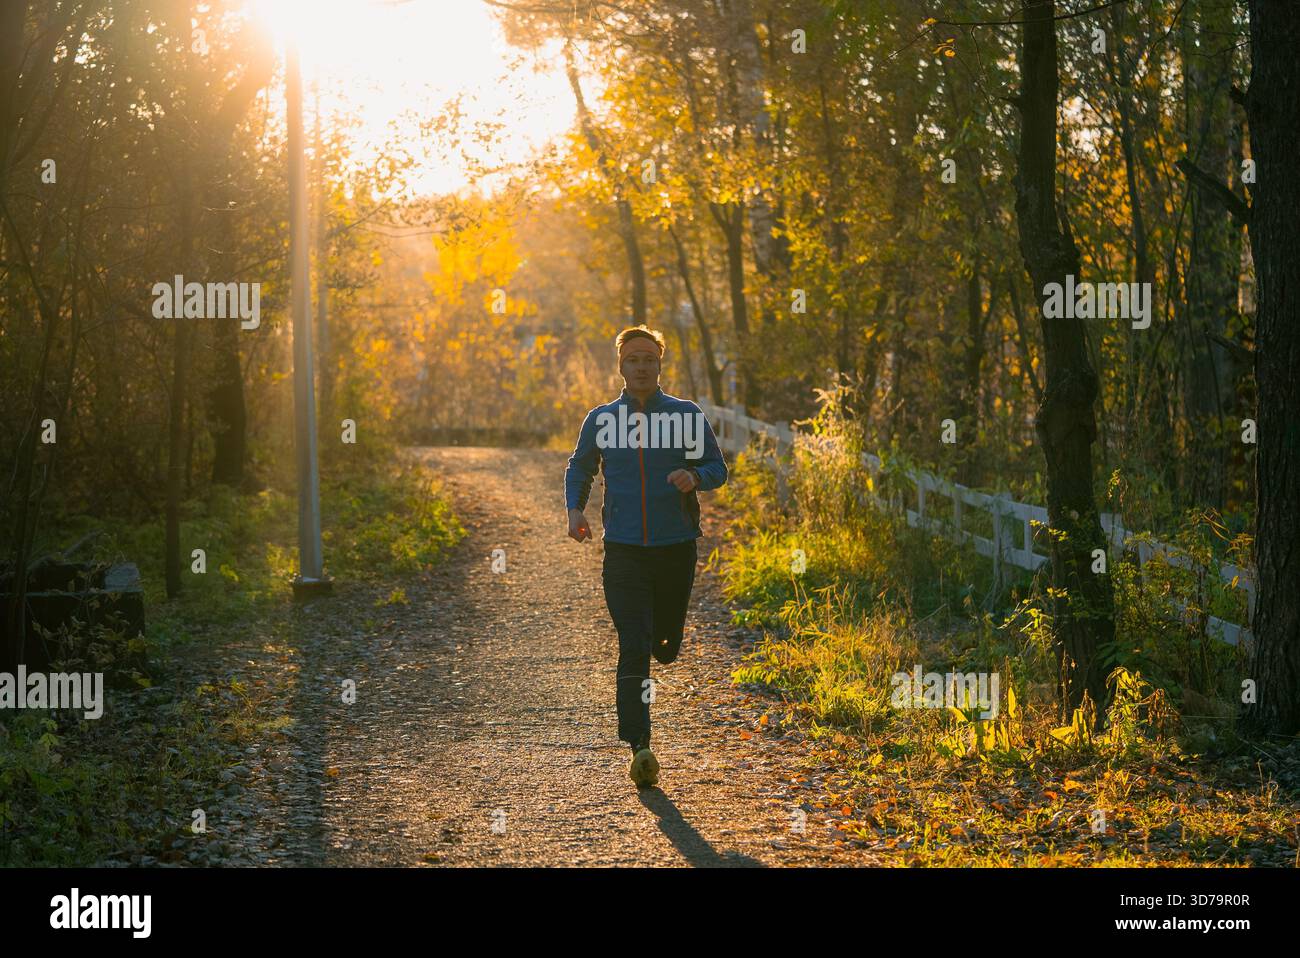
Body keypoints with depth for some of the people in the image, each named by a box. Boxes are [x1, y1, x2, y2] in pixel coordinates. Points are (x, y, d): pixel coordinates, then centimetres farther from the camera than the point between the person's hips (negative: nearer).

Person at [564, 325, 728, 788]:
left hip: (676, 547, 1)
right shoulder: (601, 419, 5)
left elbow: (717, 467, 5)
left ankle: (660, 635, 52)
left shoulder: (687, 415, 1)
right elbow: (579, 468, 19)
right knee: (633, 647, -13)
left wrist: (694, 477, -18)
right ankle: (639, 746, -15)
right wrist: (575, 508, 0)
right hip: (623, 549, -1)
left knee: (665, 643, 13)